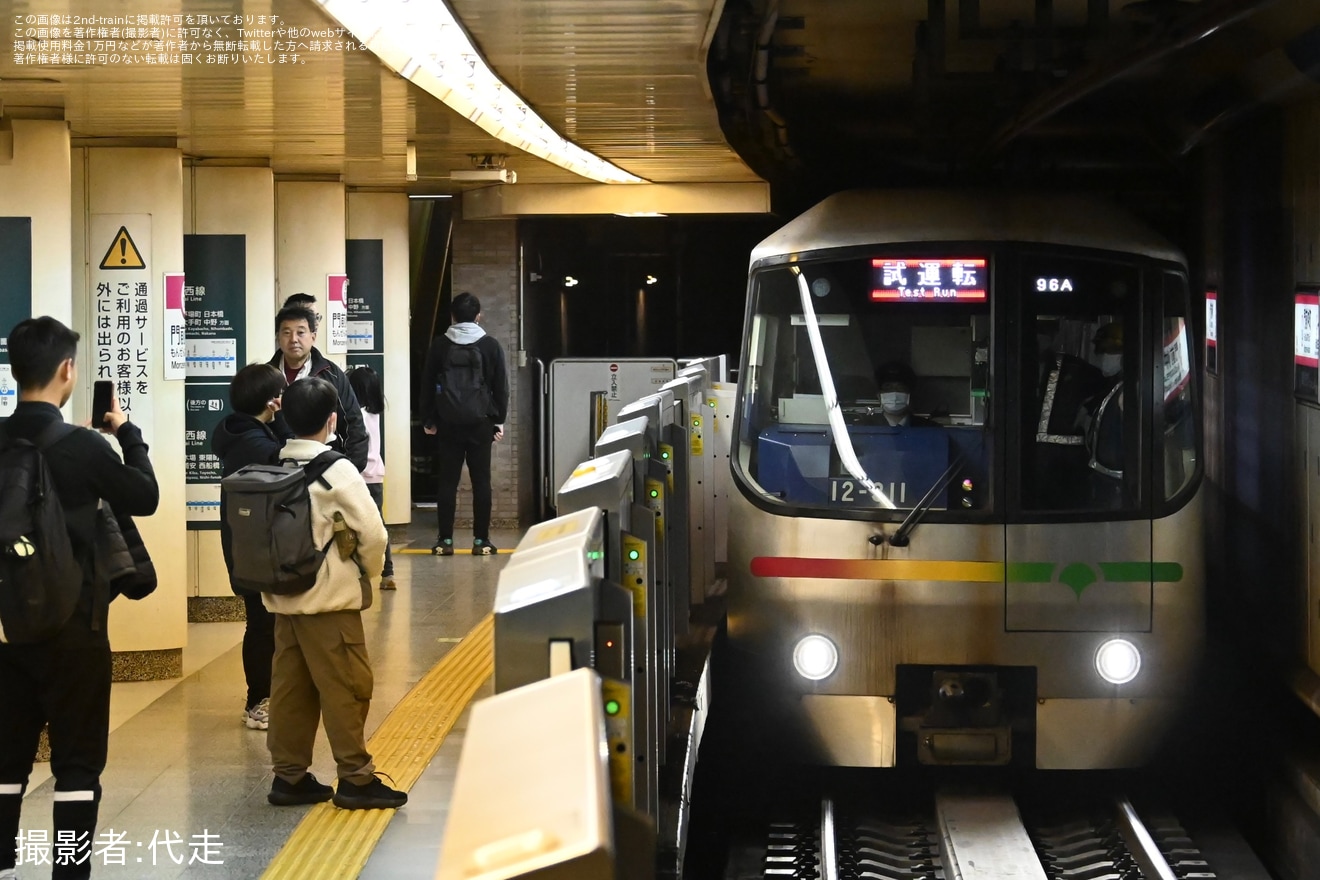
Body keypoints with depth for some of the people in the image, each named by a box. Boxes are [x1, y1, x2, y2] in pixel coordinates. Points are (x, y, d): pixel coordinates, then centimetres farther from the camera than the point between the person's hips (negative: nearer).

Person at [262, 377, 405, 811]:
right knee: (346, 687, 0)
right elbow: (372, 534, -13)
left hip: (283, 596, 6)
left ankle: (289, 775, 15)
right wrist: (370, 570, 5)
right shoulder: (337, 471, -14)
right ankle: (356, 779, 3)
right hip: (331, 600, -6)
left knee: (290, 687, 10)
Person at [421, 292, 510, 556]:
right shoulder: (491, 345, -1)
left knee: (447, 481, 3)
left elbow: (427, 385, 2)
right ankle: (481, 541, 1)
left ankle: (445, 540, 0)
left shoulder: (439, 346, 0)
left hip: (448, 424, 0)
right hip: (481, 423, 0)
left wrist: (428, 420, 9)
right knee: (481, 482, 3)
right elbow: (501, 386, 1)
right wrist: (499, 420, 8)